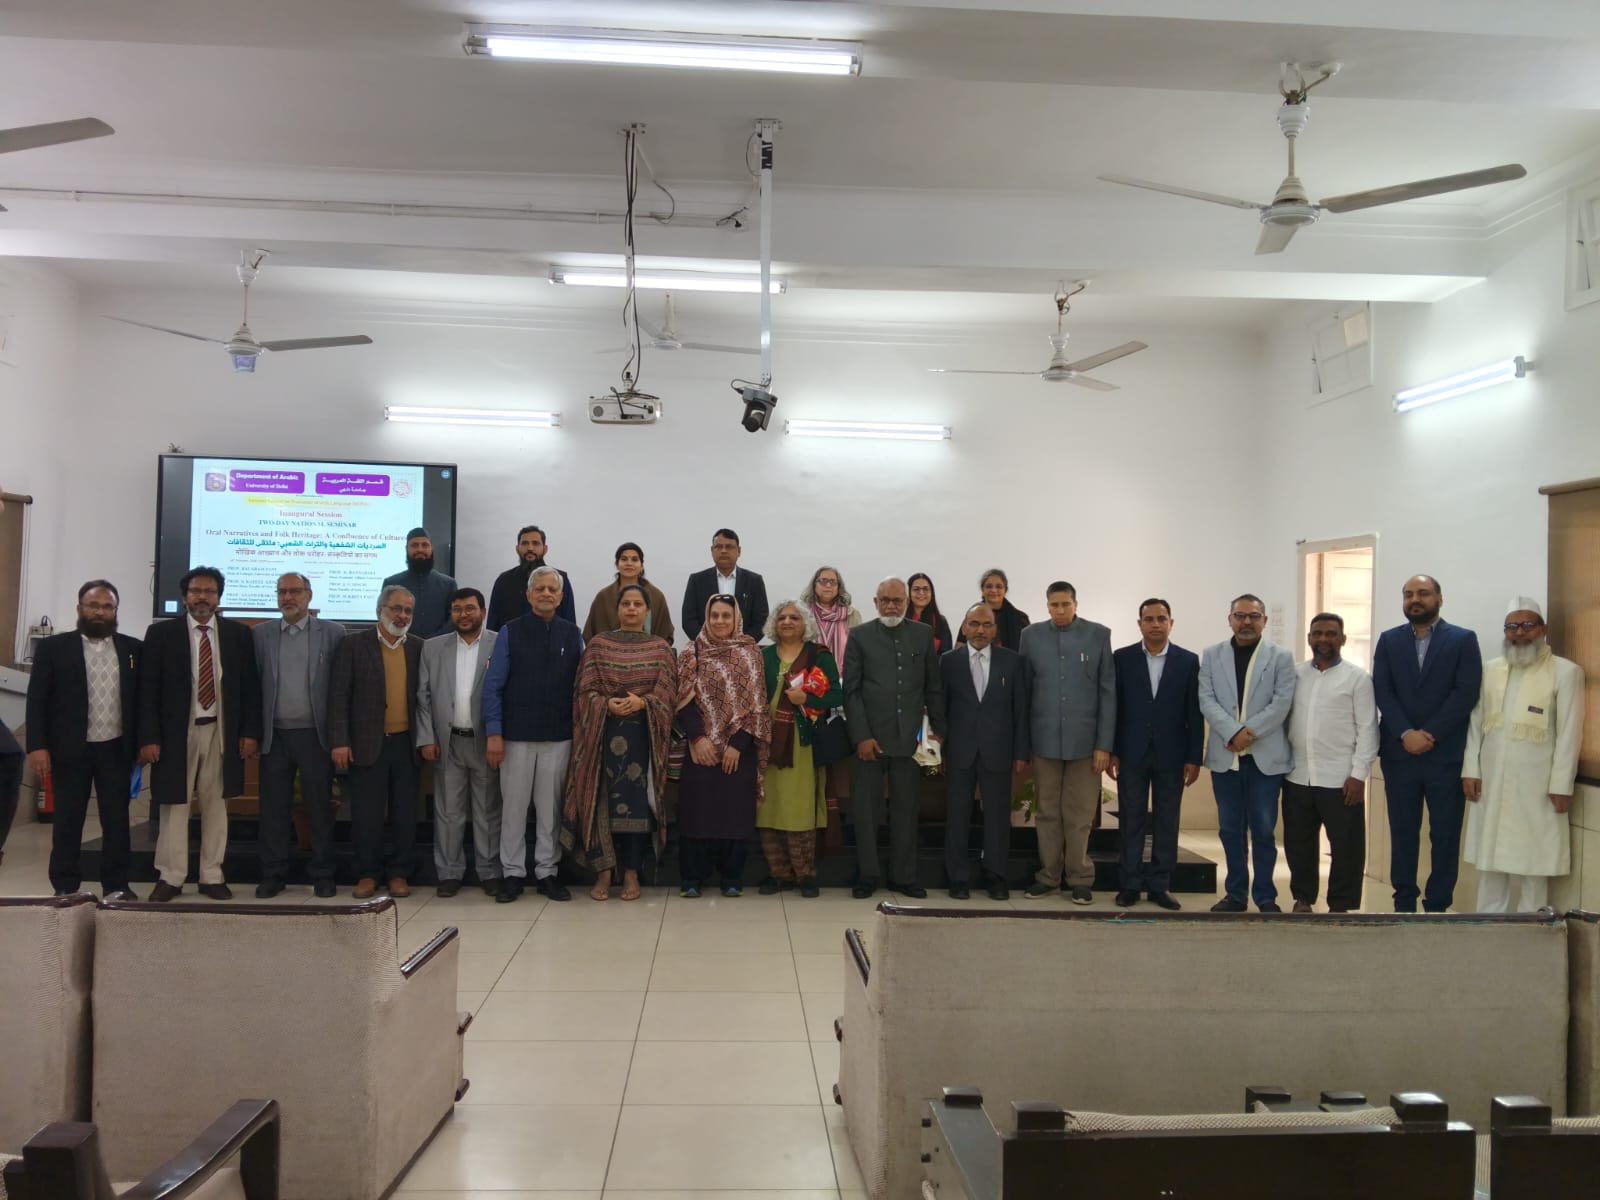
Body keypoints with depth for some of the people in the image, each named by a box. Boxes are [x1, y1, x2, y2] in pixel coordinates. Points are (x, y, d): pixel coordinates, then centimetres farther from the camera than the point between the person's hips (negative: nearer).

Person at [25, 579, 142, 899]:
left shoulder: (133, 649, 6)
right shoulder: (53, 647, 2)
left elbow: (142, 698, 8)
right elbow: (37, 700, -2)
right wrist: (38, 746, -9)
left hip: (116, 749, 1)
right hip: (70, 750, -1)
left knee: (117, 819, 3)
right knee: (68, 821, 6)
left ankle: (116, 885, 9)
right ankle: (65, 887, 14)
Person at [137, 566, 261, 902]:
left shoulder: (238, 634, 6)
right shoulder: (161, 633, 1)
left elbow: (250, 686, 7)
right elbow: (148, 689, -1)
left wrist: (250, 731, 0)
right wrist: (148, 737, -8)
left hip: (222, 732, 2)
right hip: (176, 732, -1)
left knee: (216, 805, 7)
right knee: (174, 805, 3)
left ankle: (212, 877, 15)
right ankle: (170, 877, 13)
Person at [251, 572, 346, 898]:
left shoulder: (333, 632, 1)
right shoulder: (260, 634, 7)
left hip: (314, 734, -2)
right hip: (274, 735, 2)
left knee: (319, 806, 4)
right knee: (274, 807, 7)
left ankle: (322, 874, 14)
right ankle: (273, 873, 17)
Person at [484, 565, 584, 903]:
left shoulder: (572, 634, 4)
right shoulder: (511, 632, 0)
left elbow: (582, 684, 6)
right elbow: (493, 685, -2)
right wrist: (494, 734, -8)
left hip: (559, 736, 1)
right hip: (516, 735, -1)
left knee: (551, 808, 8)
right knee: (514, 807, 5)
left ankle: (546, 872, 18)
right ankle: (512, 873, 15)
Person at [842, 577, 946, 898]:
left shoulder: (923, 635, 9)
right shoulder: (860, 636, 3)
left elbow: (934, 687, 10)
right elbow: (851, 690, -1)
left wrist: (938, 730, 5)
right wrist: (861, 735, -9)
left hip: (909, 736, 1)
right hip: (870, 736, -1)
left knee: (905, 810, 7)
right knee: (866, 809, 4)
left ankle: (904, 877, 15)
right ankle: (867, 876, 14)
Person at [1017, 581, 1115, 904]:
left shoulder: (1098, 635, 1)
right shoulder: (1031, 635, 5)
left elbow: (1108, 692, 0)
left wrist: (1104, 744, -5)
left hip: (1084, 739, -1)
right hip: (1044, 739, 1)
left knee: (1080, 815, 4)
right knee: (1047, 813, 8)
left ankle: (1080, 878, 15)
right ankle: (1049, 875, 18)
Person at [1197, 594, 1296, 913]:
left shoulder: (1280, 657, 3)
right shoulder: (1211, 655, 7)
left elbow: (1281, 703, -6)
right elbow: (1207, 701, -2)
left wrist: (1249, 732, -15)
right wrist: (1233, 733, -15)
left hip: (1266, 756, -2)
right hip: (1224, 755, 2)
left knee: (1264, 829, 2)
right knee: (1230, 829, 8)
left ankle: (1266, 896, 14)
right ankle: (1235, 893, 18)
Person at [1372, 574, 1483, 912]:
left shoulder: (1464, 640, 2)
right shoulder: (1388, 640, 9)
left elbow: (1466, 693, -7)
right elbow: (1382, 692, 0)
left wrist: (1429, 734, -13)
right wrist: (1406, 733, -13)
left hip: (1446, 755, -2)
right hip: (1399, 754, 2)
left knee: (1445, 837, 3)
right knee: (1403, 834, 8)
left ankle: (1437, 907, 13)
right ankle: (1404, 904, 18)